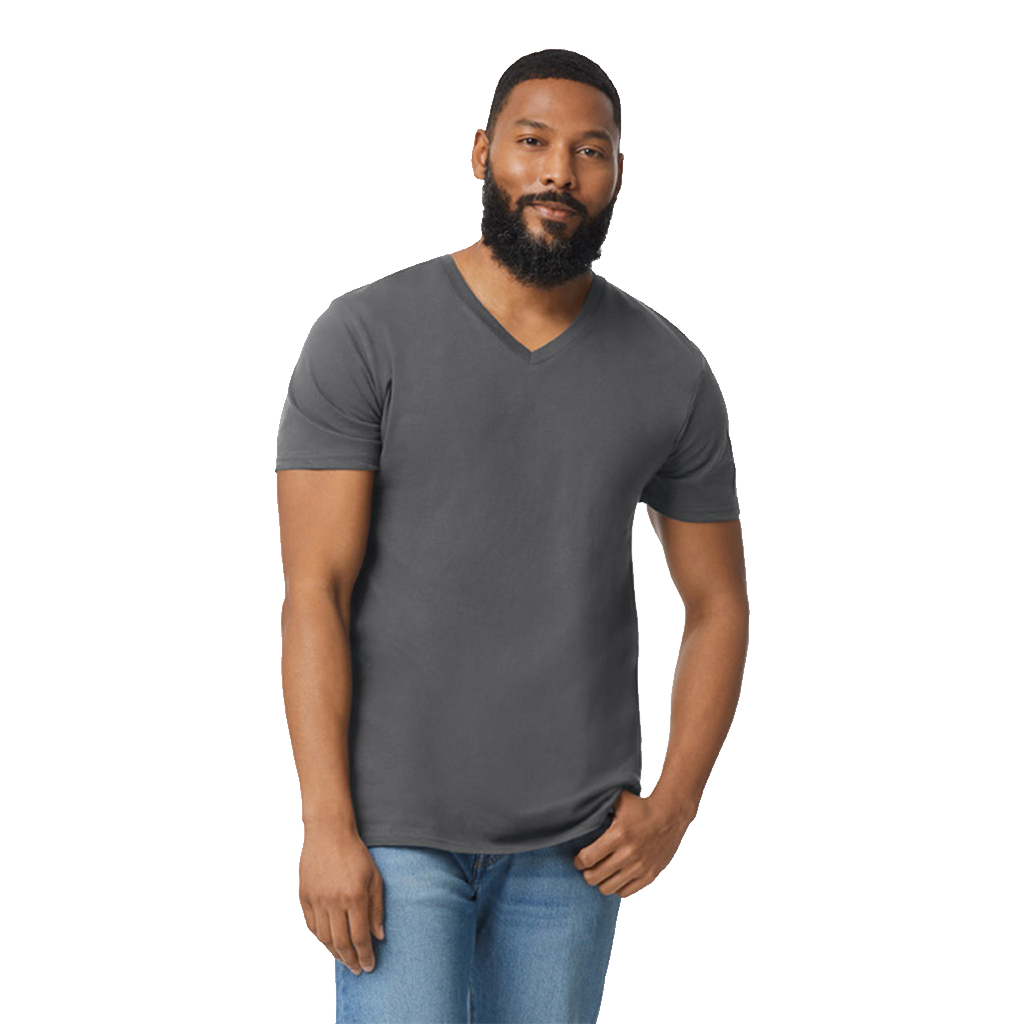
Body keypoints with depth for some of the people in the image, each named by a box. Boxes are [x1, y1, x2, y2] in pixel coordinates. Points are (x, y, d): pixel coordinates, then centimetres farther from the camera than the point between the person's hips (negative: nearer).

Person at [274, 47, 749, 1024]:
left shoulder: (673, 373, -2)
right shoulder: (363, 337, -11)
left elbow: (718, 605, 7)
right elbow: (313, 593, -14)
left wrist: (674, 807, -5)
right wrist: (326, 826, -19)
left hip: (572, 832, 3)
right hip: (398, 821, -3)